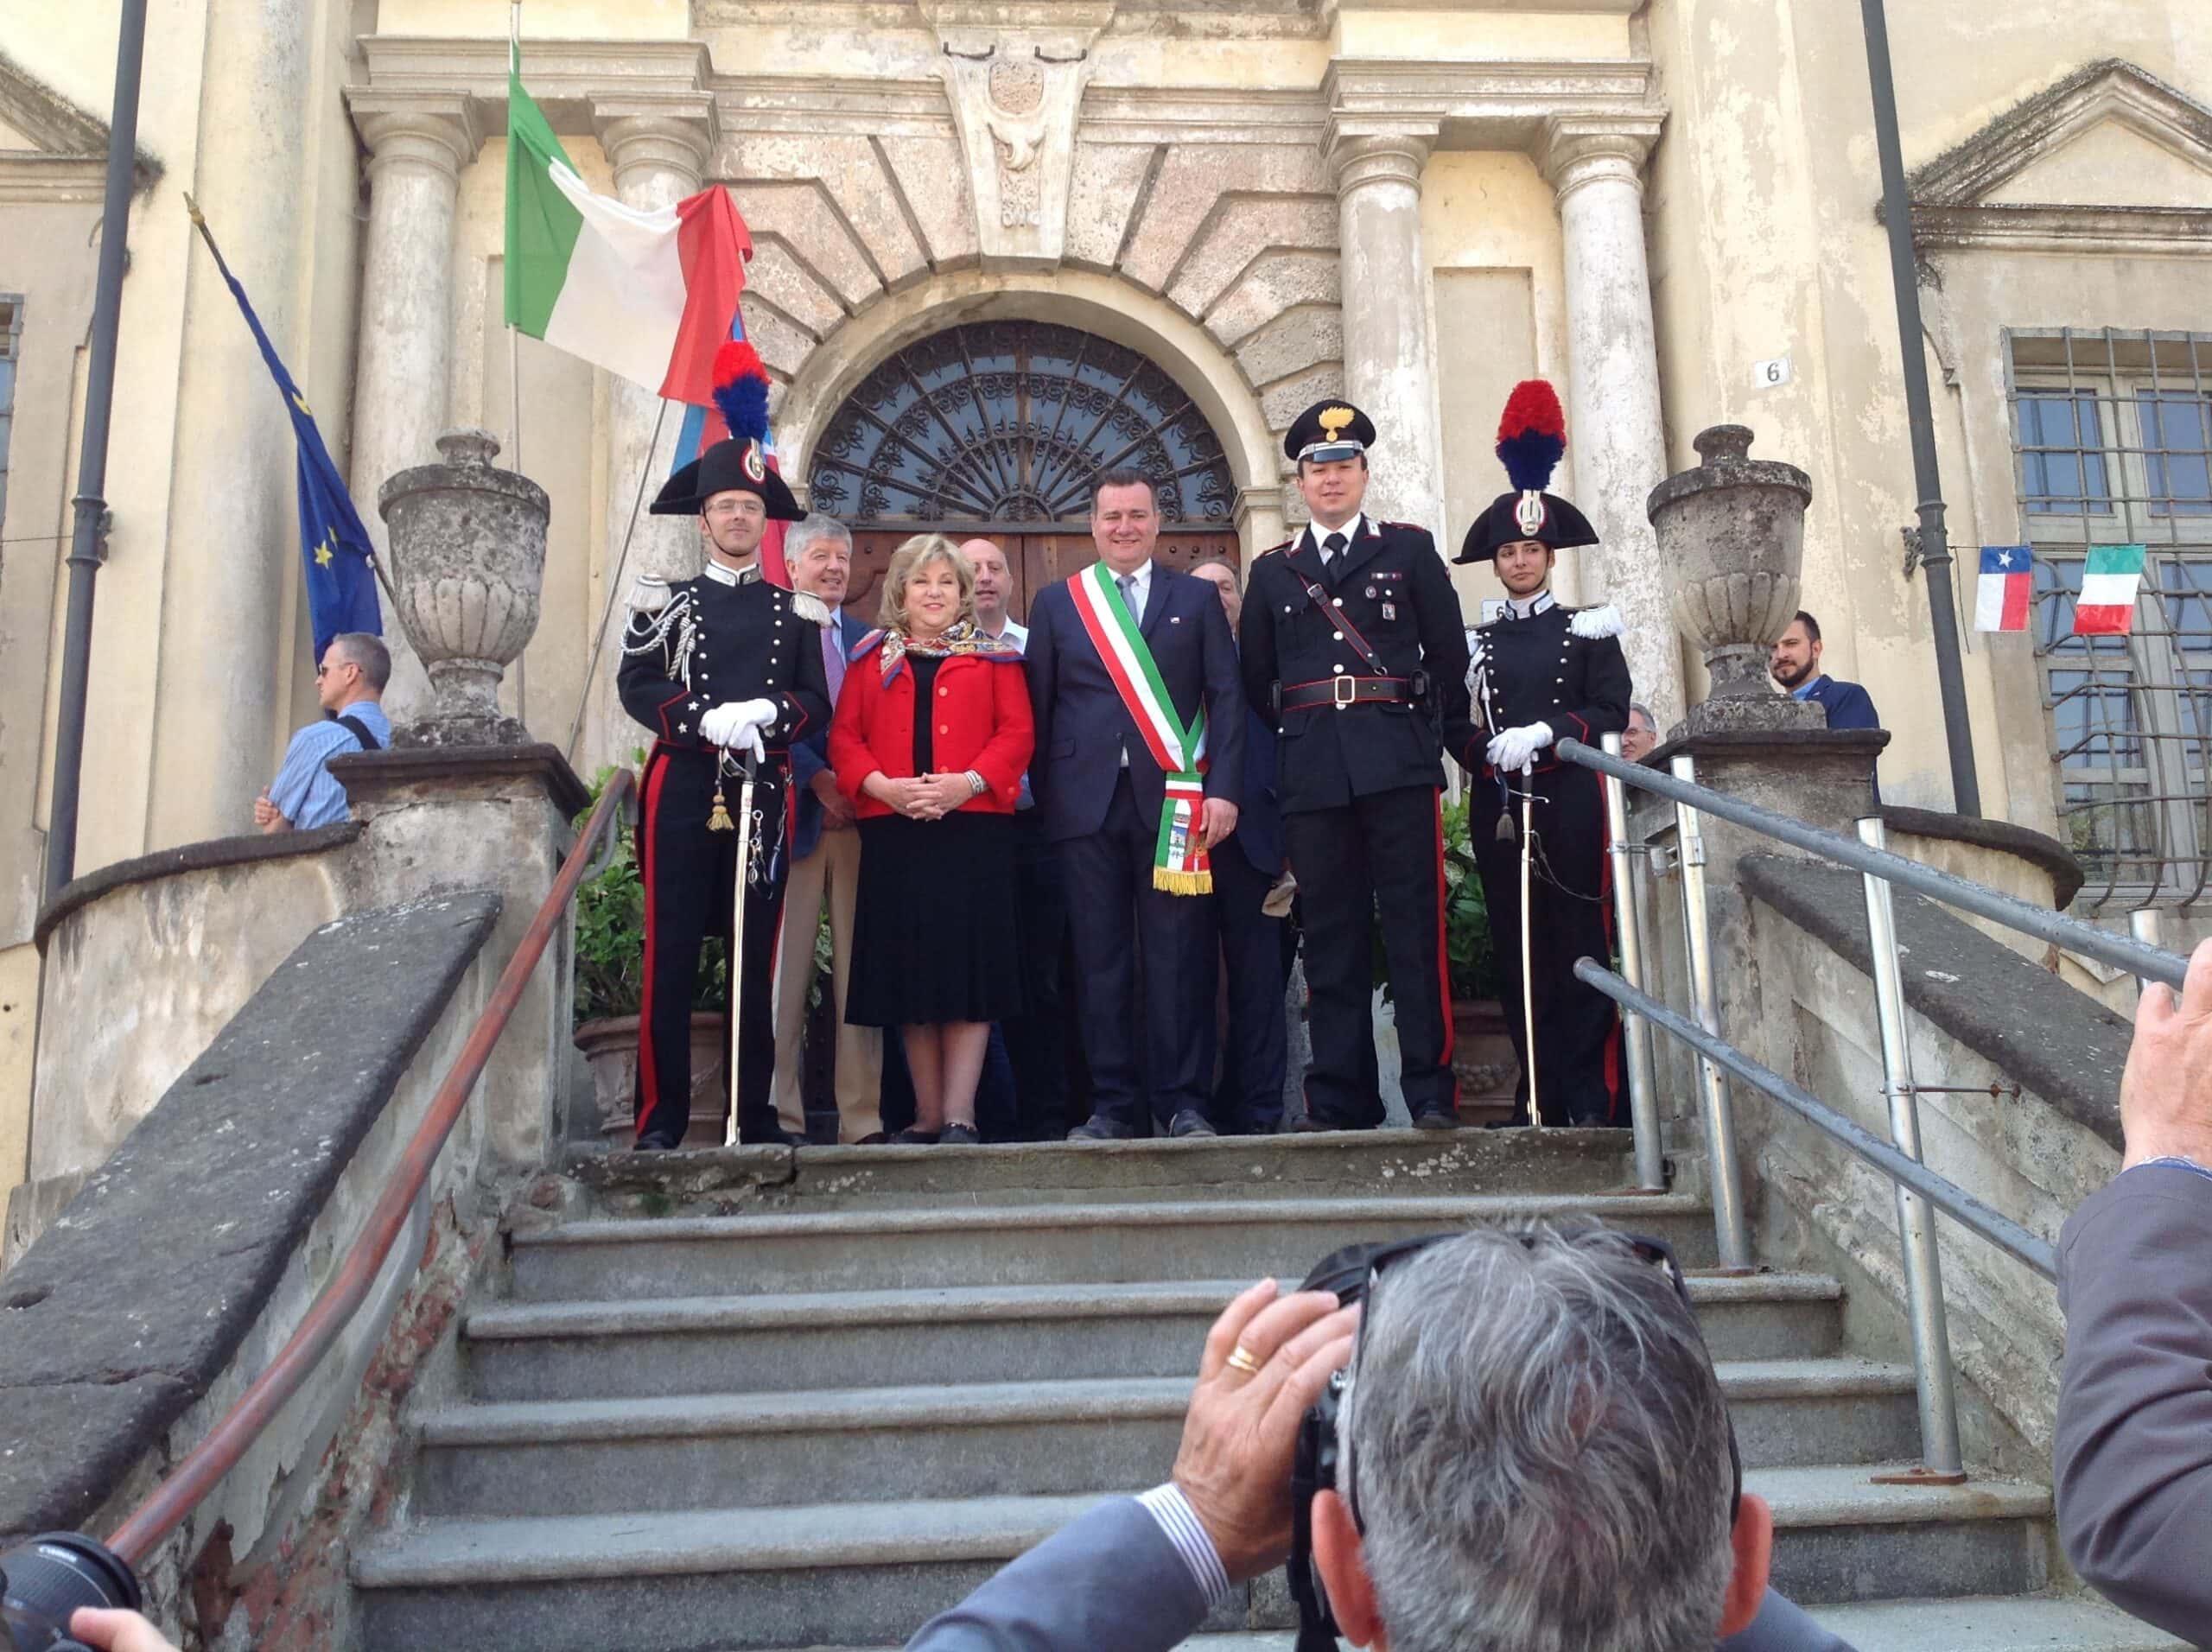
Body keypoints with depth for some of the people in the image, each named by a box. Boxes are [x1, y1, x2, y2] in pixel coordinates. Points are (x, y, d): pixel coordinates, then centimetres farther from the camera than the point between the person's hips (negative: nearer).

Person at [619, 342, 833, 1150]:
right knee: (670, 956, -2)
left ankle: (756, 1113, 12)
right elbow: (636, 686, -3)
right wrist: (708, 719, -18)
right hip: (682, 790, -2)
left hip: (763, 794, 2)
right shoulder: (663, 599, 8)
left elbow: (817, 703, 7)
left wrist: (769, 711, -15)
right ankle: (662, 1115, 4)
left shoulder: (797, 612, 13)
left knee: (757, 960, 5)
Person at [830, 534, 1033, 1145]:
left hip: (974, 827, -2)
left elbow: (1016, 733, 3)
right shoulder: (872, 658, 17)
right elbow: (844, 736, 8)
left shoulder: (993, 656, 12)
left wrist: (969, 782, -13)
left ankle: (958, 1113, -3)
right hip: (893, 831, 2)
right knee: (909, 971, 3)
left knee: (969, 963, -6)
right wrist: (883, 786, -9)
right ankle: (927, 1113, 10)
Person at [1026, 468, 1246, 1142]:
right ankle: (1112, 1104, 9)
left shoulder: (1197, 598, 11)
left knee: (1177, 956, -1)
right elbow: (1039, 708, 10)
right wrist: (1044, 800, 2)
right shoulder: (1056, 602, 13)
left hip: (1173, 800, -1)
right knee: (1100, 958, 2)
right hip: (1087, 801, 1)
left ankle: (1182, 1101, 7)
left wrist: (1222, 790, -6)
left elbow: (1226, 698, 5)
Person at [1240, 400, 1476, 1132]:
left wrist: (1464, 745, 6)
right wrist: (1276, 763, 9)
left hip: (1398, 762, -2)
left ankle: (1432, 1091, 2)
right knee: (1330, 935, 3)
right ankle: (1341, 1098, 9)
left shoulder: (1410, 548, 11)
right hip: (1312, 772, 2)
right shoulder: (1272, 571, 16)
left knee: (1415, 929, -3)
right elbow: (1255, 680, 15)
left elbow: (1449, 656, 9)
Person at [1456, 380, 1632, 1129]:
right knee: (1519, 952, 4)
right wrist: (1486, 749, -9)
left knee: (1580, 946, -4)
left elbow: (1612, 711, -3)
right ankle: (1540, 1097, 10)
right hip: (1498, 803, 3)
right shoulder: (1479, 641, 14)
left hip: (1570, 800, -3)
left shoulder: (1589, 628, 7)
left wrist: (1546, 731, -16)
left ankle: (1594, 1101, 0)